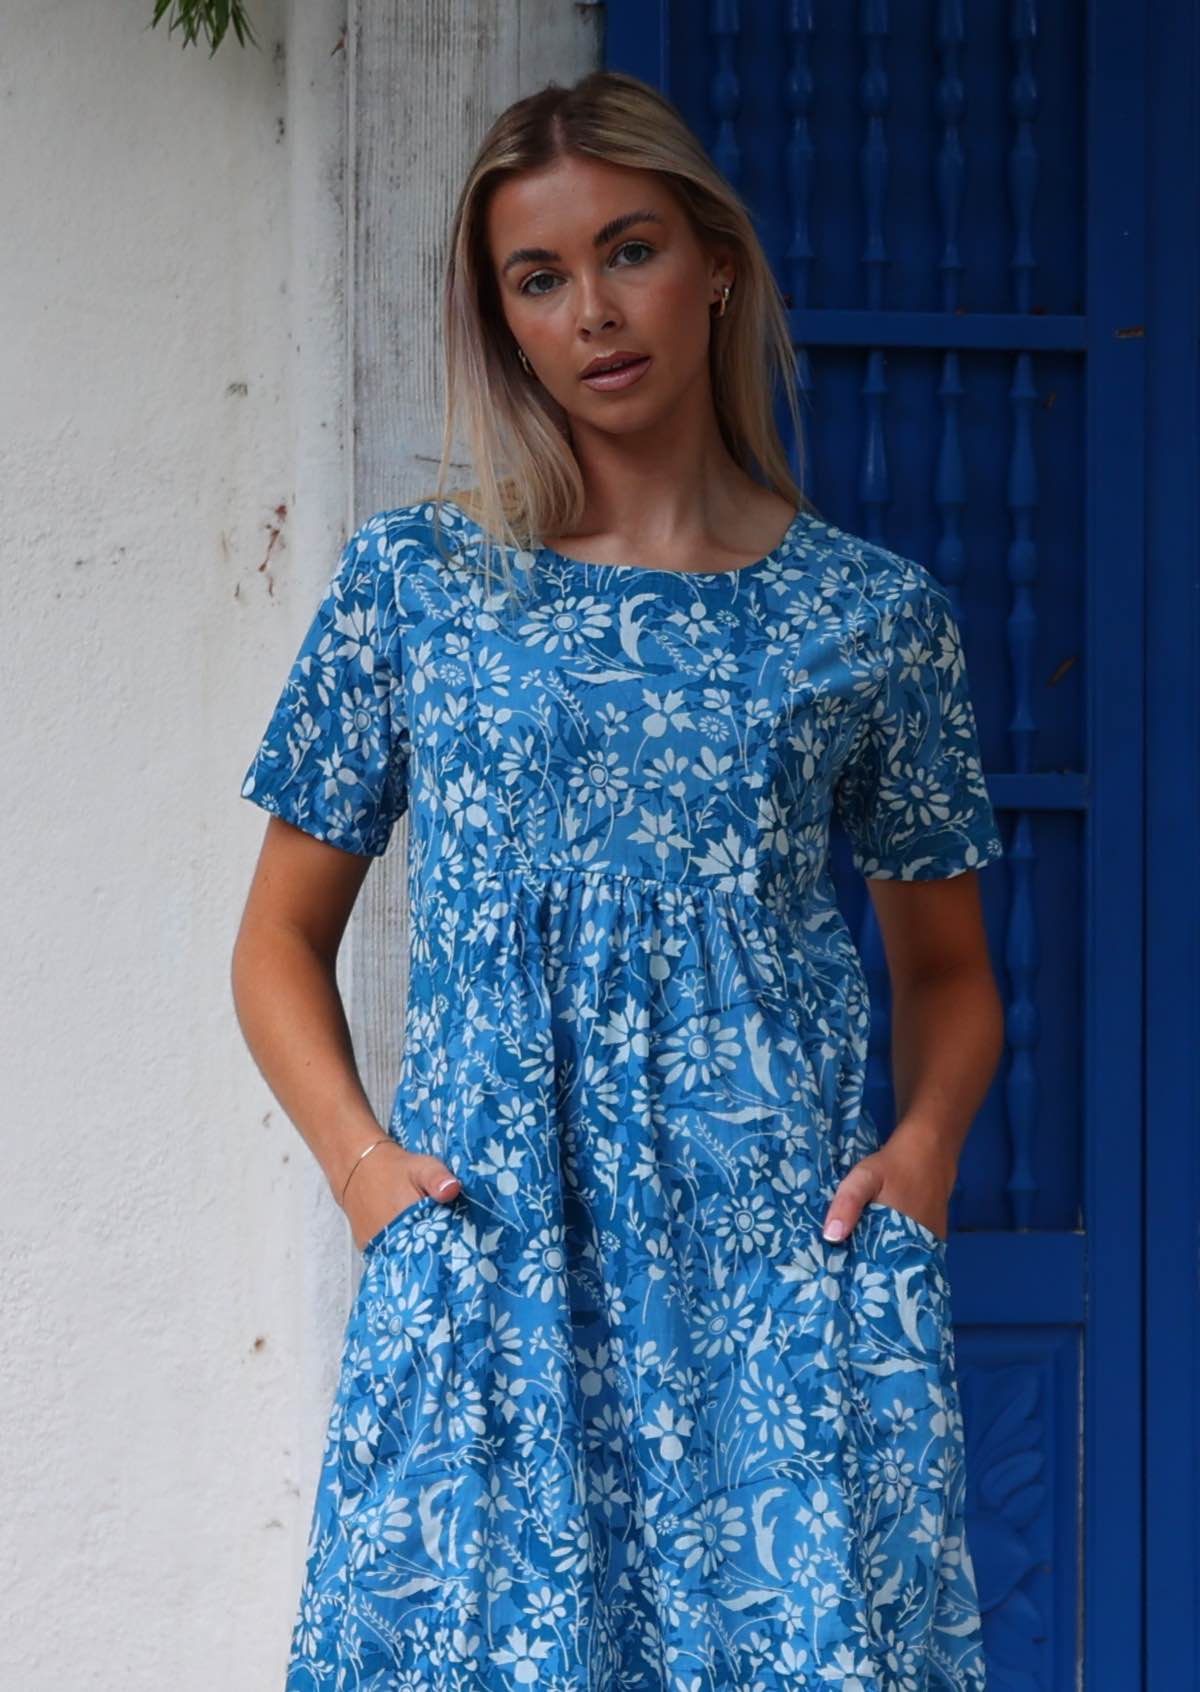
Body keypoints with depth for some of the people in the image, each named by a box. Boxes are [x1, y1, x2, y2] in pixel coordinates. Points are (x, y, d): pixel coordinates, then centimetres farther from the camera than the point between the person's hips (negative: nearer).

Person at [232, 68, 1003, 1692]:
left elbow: (947, 963, 16)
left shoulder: (871, 613, 8)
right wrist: (359, 1155, -3)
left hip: (787, 1254, 0)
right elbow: (283, 939, 13)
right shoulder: (411, 582, 7)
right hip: (486, 1275, 0)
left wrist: (927, 1136, -4)